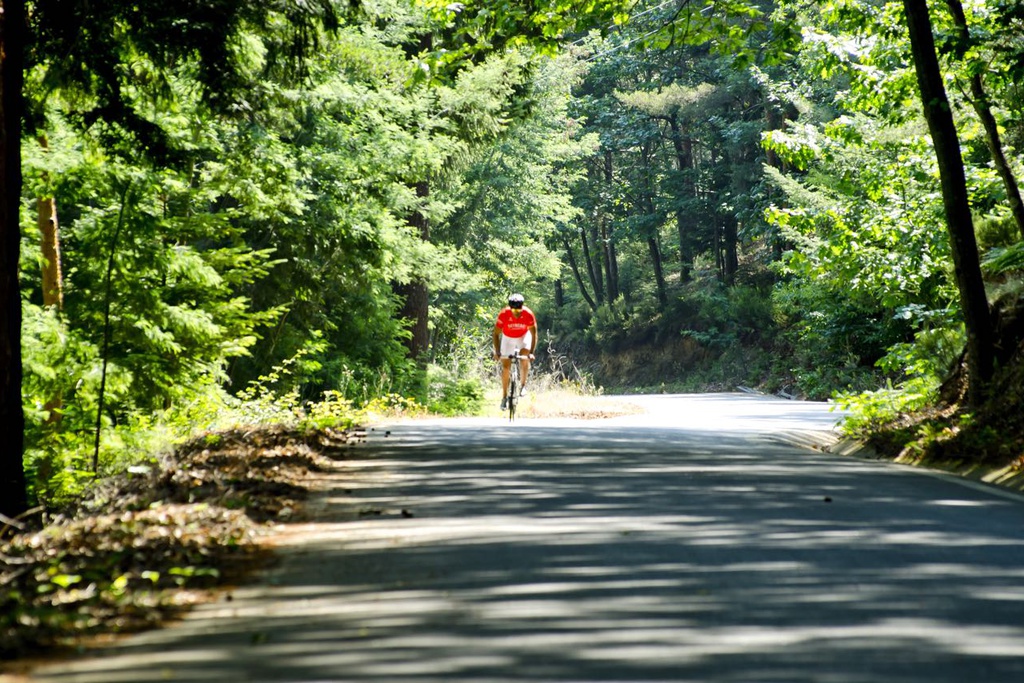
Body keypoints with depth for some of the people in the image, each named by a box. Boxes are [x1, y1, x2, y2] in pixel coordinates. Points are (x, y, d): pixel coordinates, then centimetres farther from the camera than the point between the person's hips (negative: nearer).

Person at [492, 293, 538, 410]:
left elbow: (534, 334, -25)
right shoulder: (504, 314, -33)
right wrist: (497, 352, -34)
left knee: (524, 359, -24)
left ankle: (523, 385, -2)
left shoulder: (529, 315, -32)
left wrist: (531, 352, -34)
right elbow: (496, 334, -25)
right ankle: (504, 396, 9)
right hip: (508, 338, 0)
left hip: (523, 336, 0)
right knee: (506, 367, -3)